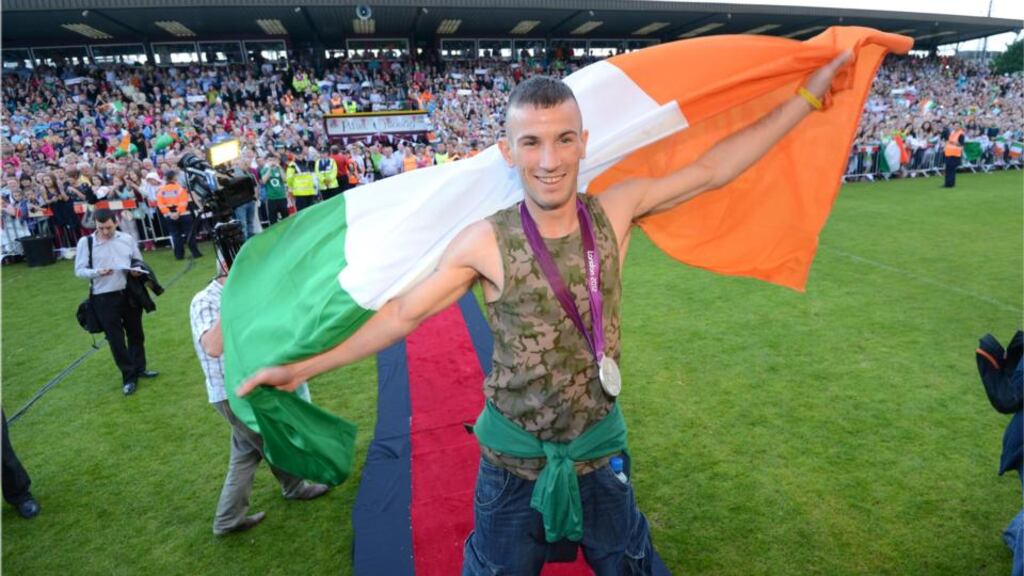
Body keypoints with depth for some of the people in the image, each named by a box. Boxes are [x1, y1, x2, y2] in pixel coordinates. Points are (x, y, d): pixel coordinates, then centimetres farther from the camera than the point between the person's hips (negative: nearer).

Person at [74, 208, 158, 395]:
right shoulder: (86, 242, -6)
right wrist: (97, 272, -22)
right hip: (104, 298, -3)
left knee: (136, 333, 16)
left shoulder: (127, 239, 2)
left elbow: (138, 260, 12)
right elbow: (79, 270, -3)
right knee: (115, 338, 4)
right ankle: (129, 377, 16)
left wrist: (137, 270, -10)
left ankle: (139, 368, 34)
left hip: (129, 293, 3)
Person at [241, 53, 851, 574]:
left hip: (600, 447, 2)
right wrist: (304, 367, -3)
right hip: (513, 458, -1)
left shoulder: (615, 211, -10)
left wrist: (807, 96, 1)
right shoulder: (486, 243, -17)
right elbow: (403, 312, -8)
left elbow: (711, 170, -3)